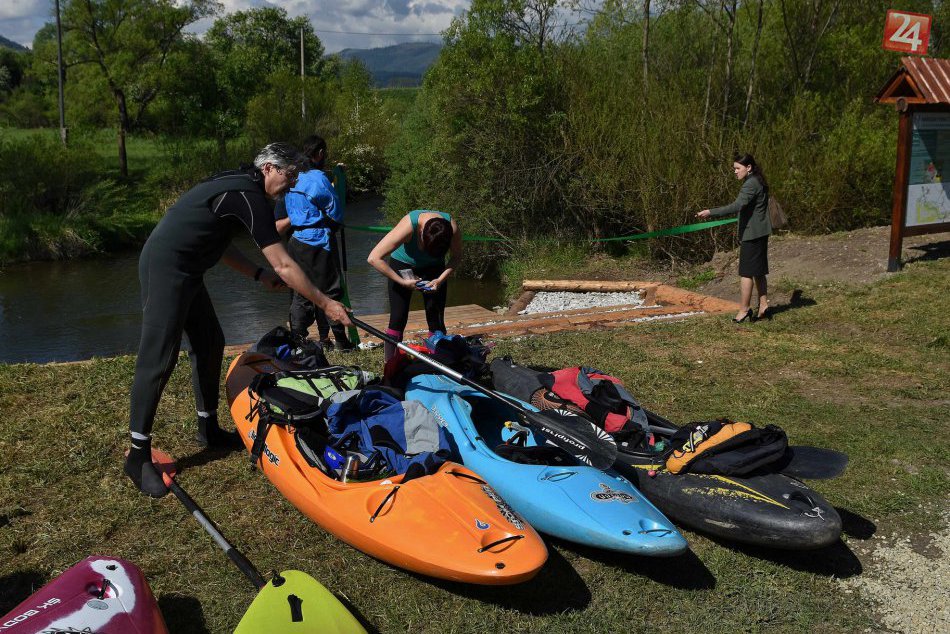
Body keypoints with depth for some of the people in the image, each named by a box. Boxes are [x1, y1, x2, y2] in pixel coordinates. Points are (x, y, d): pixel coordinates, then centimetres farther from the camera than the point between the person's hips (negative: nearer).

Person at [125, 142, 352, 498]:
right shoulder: (250, 196, -16)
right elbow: (284, 266, -17)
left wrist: (259, 275, 15)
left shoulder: (238, 186, 14)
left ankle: (208, 429, 27)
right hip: (166, 270, -11)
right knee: (159, 359, -8)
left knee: (209, 344, 15)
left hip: (183, 271, 11)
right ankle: (138, 457, -1)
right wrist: (325, 303, -10)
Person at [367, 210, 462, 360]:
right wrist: (402, 282, -33)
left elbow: (457, 256, -8)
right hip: (403, 266, -2)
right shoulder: (408, 226, -38)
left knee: (436, 320, -3)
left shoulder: (452, 228, -30)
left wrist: (441, 279, -22)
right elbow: (373, 258, -36)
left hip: (433, 268, 2)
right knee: (398, 319, -9)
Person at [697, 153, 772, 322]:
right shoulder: (758, 182, 15)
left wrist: (710, 212, -33)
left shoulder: (751, 185, -18)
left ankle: (744, 310, -1)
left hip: (752, 234, -10)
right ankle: (763, 306, 21)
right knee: (759, 272, 15)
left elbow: (736, 206, -30)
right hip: (760, 232, 10)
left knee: (746, 273, -5)